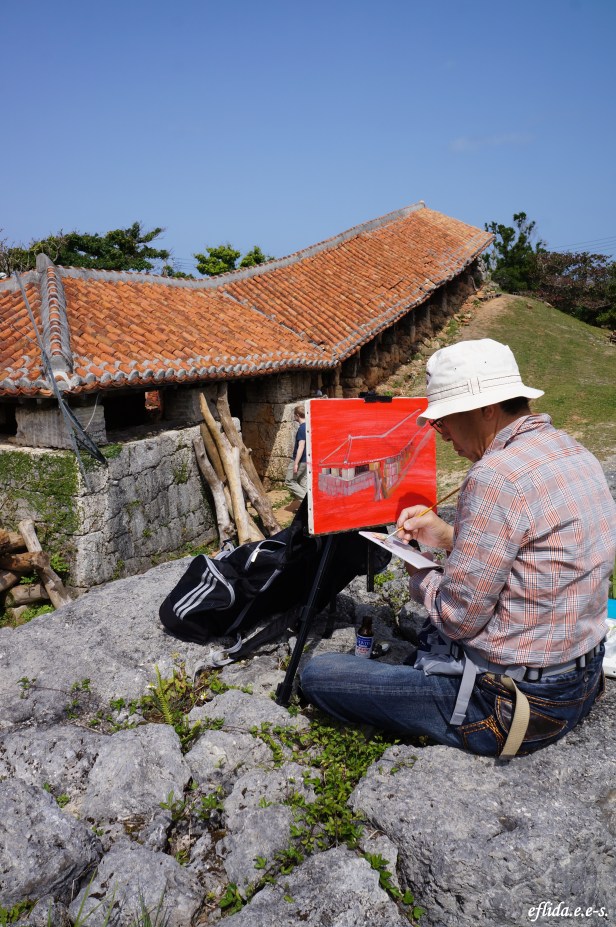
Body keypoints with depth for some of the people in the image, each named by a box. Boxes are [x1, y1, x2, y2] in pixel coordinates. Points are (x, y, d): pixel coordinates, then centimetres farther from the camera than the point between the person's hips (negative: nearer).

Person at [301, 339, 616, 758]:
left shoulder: (496, 477, -28)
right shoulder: (576, 453, 3)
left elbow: (458, 617, -22)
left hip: (516, 704, -10)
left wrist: (420, 576, -2)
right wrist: (451, 537, 8)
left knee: (317, 673, -3)